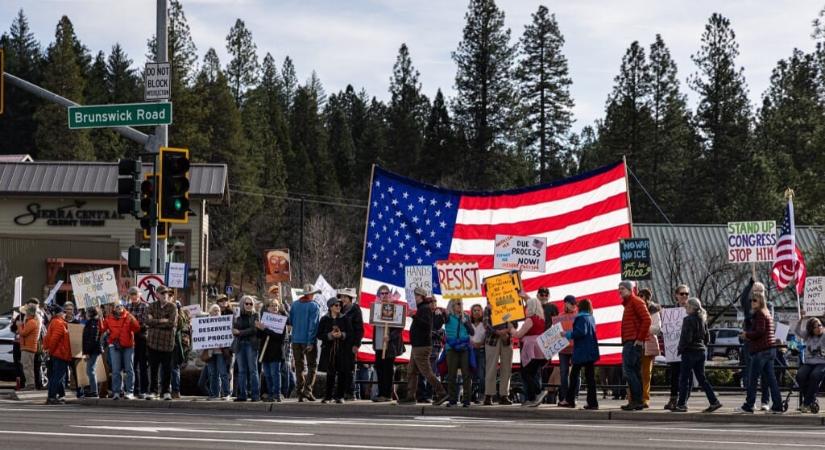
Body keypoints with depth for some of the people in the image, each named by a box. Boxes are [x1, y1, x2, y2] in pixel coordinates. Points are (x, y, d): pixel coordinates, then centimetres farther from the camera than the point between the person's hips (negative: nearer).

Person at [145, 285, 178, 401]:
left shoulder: (172, 307, 1)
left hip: (167, 341, -2)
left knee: (167, 368, 2)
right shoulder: (152, 306, 8)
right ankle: (152, 390, 12)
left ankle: (166, 391, 10)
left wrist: (155, 322, -8)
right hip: (153, 341, 2)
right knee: (153, 367, 5)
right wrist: (161, 321, -13)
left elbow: (172, 322, -12)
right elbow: (148, 321, -5)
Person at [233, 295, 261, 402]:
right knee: (241, 371, 4)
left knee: (253, 370, -5)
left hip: (251, 345, -3)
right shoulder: (237, 317, 13)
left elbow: (254, 330, -6)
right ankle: (242, 395, 6)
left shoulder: (255, 316, 6)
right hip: (239, 345, 3)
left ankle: (256, 395, -6)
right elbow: (234, 331, 4)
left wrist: (240, 332, -7)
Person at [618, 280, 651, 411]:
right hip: (629, 342, 10)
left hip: (633, 342, -10)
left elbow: (646, 319, -18)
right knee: (635, 372, 9)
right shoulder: (628, 303, 22)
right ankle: (636, 402, 10)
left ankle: (636, 401, -14)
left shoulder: (636, 302, -8)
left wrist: (640, 339, -18)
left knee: (629, 371, -13)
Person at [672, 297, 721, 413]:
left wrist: (680, 349, -8)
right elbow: (707, 337, 15)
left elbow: (686, 338, -19)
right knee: (702, 378, 11)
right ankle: (714, 402, 5)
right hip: (702, 351, 8)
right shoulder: (702, 320, 10)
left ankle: (681, 404, 1)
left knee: (684, 378, -1)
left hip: (690, 351, -8)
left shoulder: (688, 320, -15)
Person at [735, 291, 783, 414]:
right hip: (770, 349, 10)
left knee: (752, 378, -5)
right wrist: (749, 336, 13)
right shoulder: (767, 314, 19)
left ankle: (748, 407, -3)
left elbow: (759, 332, -20)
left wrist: (747, 335, -5)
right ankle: (777, 406, 4)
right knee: (771, 378, 7)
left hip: (761, 351, -10)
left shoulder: (760, 314, -10)